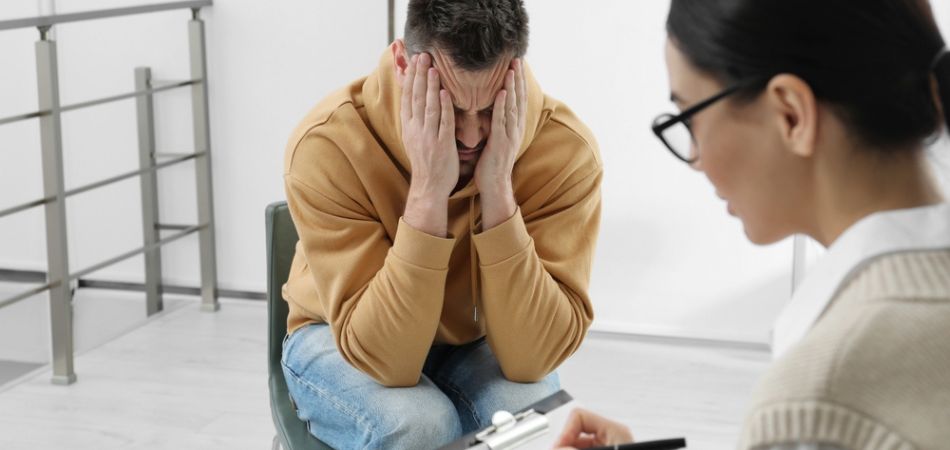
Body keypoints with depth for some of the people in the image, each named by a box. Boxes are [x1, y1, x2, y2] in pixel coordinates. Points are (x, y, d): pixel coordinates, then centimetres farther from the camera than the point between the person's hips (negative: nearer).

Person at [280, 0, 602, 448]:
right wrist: (427, 192, -40)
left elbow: (534, 357, -29)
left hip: (477, 344, 1)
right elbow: (383, 358, -32)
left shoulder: (566, 149, -24)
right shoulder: (329, 145, -28)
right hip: (340, 343, -1)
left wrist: (498, 190, -37)